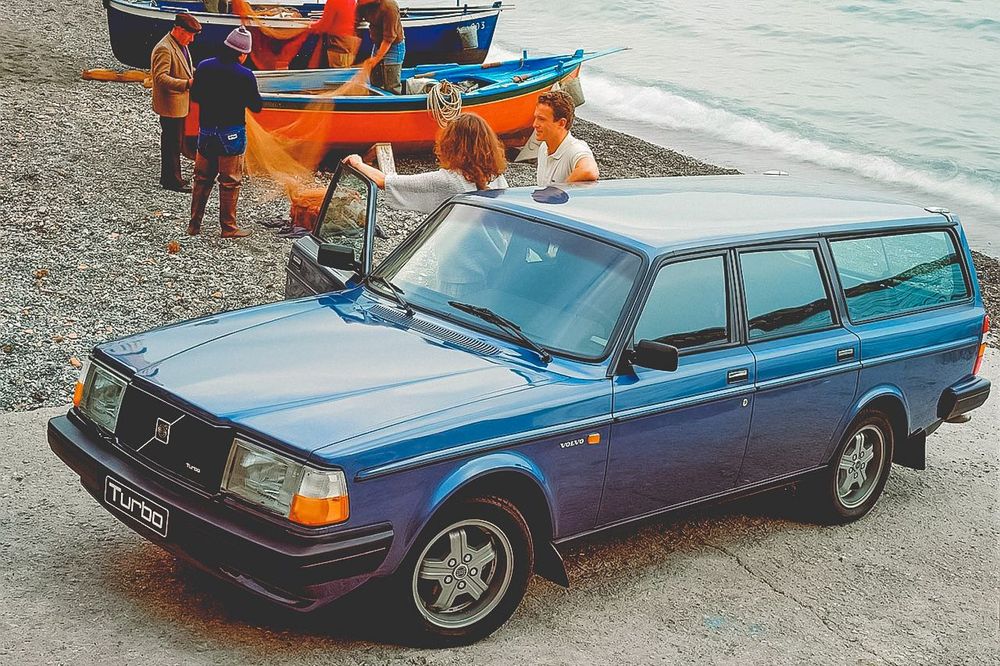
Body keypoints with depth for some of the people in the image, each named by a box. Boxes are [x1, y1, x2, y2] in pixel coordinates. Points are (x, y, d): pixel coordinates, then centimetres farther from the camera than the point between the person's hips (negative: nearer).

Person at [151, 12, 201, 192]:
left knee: (175, 142, 18)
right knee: (172, 143, -1)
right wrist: (187, 83, -36)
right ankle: (172, 180, 9)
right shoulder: (164, 49, -21)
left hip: (180, 103, 10)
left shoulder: (180, 45, 10)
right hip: (170, 105, -10)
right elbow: (160, 78, -29)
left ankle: (171, 177, 29)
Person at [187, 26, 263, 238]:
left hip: (206, 131, 5)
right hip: (232, 134, -4)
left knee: (202, 179, 16)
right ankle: (228, 227, 12)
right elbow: (256, 107, -6)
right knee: (230, 182, 6)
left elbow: (194, 96, 9)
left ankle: (194, 225, 20)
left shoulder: (204, 67, -2)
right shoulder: (245, 76, -16)